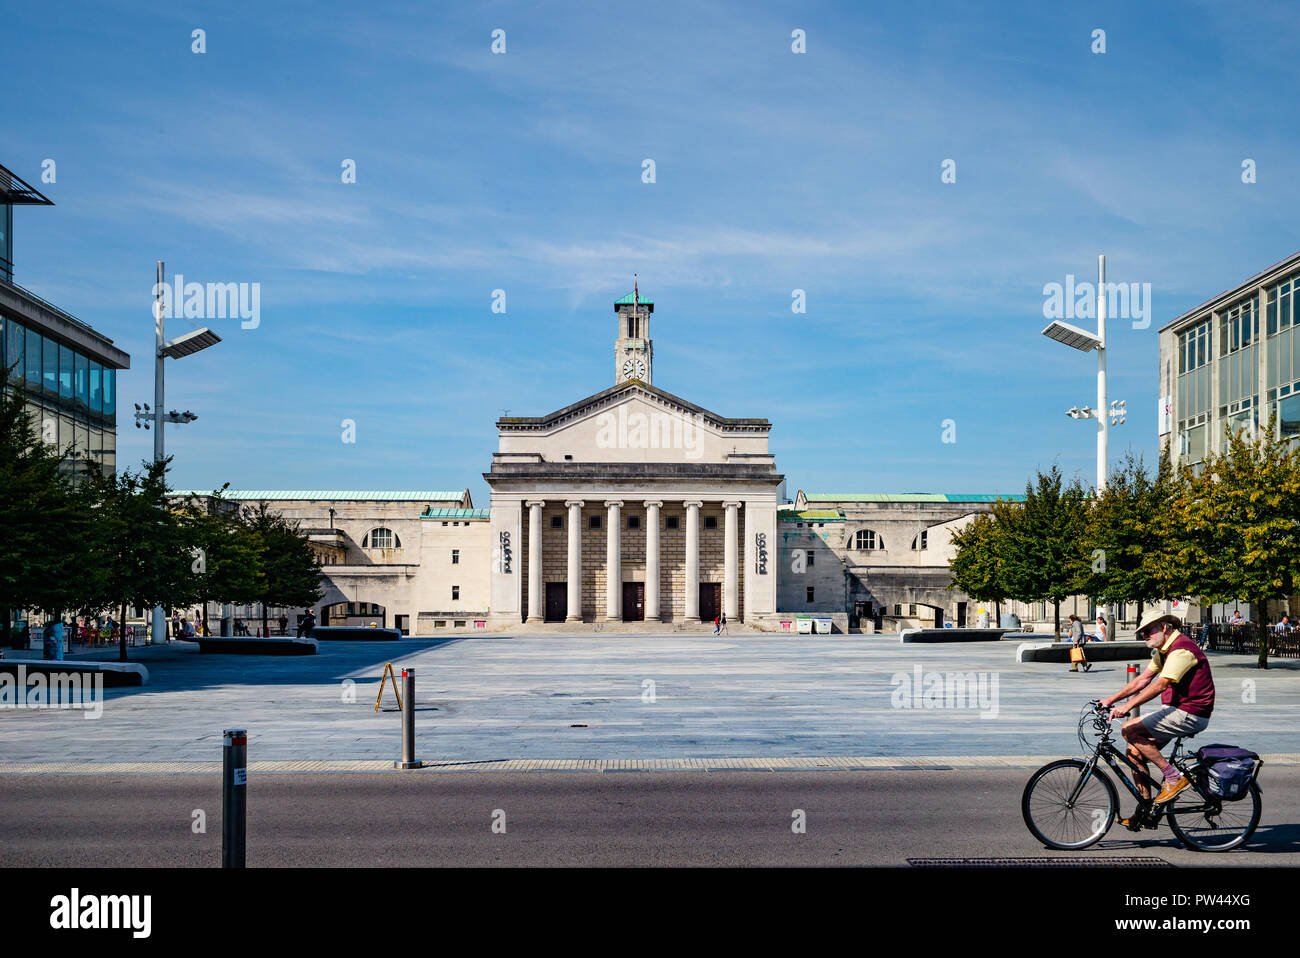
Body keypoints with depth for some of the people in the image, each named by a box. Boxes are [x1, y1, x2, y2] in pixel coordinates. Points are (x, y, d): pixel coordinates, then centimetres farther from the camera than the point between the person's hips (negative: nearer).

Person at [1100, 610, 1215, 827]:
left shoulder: (1181, 649, -18)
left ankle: (1173, 777, -12)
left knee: (1130, 730, -18)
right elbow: (1143, 680, 14)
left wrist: (1128, 706, -32)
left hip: (1189, 715, -10)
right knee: (1135, 752, 4)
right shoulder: (1163, 650, 15)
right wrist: (1111, 699, 7)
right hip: (1177, 711, 10)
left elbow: (1161, 684, -28)